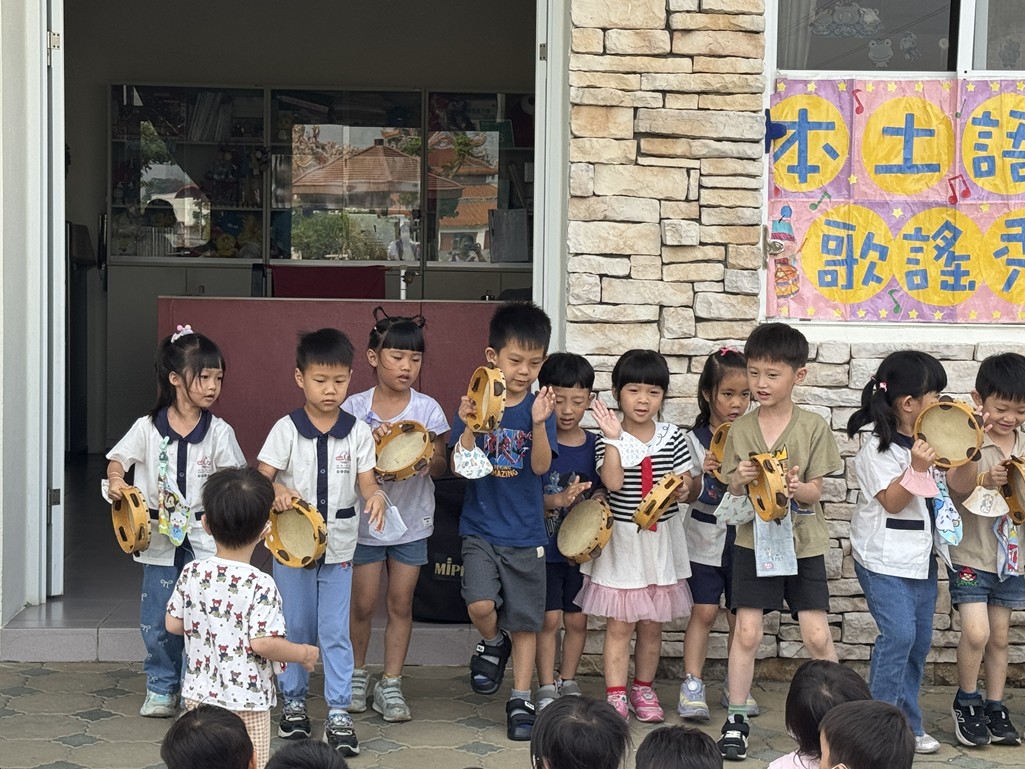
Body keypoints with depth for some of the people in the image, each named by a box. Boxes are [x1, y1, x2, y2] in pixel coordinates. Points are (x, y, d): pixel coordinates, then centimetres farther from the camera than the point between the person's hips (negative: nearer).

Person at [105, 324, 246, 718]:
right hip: (159, 537, 1)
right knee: (157, 620, 8)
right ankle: (161, 688, 26)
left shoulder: (219, 432, -4)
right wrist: (115, 479, -13)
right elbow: (118, 459, 8)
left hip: (204, 537, -1)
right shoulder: (148, 428, -4)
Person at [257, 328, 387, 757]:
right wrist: (278, 492, -29)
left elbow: (366, 482, 0)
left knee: (335, 631, 0)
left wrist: (375, 496, -24)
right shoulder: (286, 429, -4)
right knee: (294, 627, 11)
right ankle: (293, 702, 27)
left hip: (338, 545, 0)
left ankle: (339, 713, 5)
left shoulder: (358, 432, 0)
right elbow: (261, 479, -6)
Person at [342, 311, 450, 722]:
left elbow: (440, 467, 1)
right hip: (365, 516, -1)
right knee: (363, 603, 6)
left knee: (401, 603, 5)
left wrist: (426, 459, -21)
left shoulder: (428, 408, -2)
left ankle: (391, 684, 15)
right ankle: (356, 674, 26)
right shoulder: (355, 407, -4)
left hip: (411, 520, 1)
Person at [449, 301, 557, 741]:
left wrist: (539, 424, -29)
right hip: (480, 528, -1)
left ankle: (521, 700, 19)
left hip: (526, 533, 1)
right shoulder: (474, 403, -4)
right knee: (480, 605, -19)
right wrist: (469, 428, -26)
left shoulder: (539, 408, -2)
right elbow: (460, 467, -9)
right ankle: (493, 643, 15)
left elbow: (541, 466, -13)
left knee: (525, 621, 6)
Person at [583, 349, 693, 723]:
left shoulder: (672, 436, 2)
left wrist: (681, 492, -16)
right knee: (619, 623, -2)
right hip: (621, 540, -2)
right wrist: (613, 438, -22)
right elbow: (612, 482, -20)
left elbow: (683, 483, 6)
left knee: (652, 624, 11)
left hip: (661, 541, 3)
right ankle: (615, 695, 4)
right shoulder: (609, 439, -6)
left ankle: (643, 689, 25)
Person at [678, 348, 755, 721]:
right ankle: (692, 684, -1)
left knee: (740, 615, 6)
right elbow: (688, 495, -3)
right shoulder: (695, 440, -2)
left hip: (744, 538, 2)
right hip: (705, 539, -2)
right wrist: (702, 472, -22)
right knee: (704, 611, -6)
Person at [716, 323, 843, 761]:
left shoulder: (813, 428, -4)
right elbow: (732, 490, 5)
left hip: (803, 542, -1)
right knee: (746, 633, 0)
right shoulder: (741, 429, 1)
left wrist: (796, 487, -26)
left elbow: (814, 492, -4)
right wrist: (742, 479, -18)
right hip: (755, 539, 1)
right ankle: (735, 721, 10)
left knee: (817, 636, -1)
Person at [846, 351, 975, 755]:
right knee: (899, 633, -16)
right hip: (883, 558, -7)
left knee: (920, 640, 10)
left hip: (920, 556, 7)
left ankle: (907, 725, 20)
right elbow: (892, 501, -17)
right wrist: (916, 469, -30)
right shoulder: (878, 450, -13)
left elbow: (961, 484, 7)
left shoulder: (935, 440, 6)